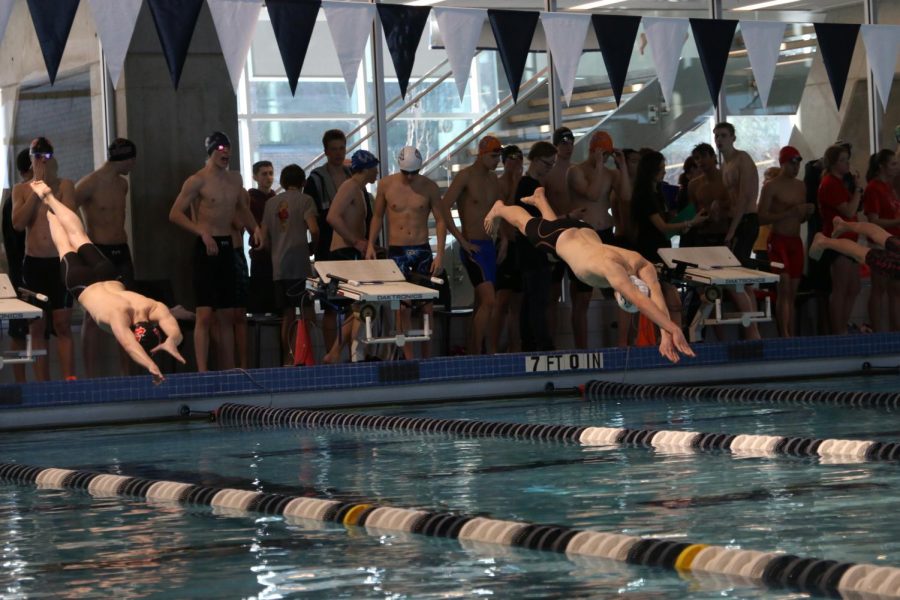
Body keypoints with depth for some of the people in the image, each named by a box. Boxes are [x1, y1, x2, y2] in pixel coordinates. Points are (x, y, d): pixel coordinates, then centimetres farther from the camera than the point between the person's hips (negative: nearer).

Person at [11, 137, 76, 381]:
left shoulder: (65, 186, 2)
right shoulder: (21, 190, 6)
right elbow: (18, 223, -9)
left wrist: (51, 184, -12)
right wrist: (36, 189, -11)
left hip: (60, 262, -1)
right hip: (33, 263, 2)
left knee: (62, 325, -3)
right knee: (37, 328, 3)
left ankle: (69, 382, -4)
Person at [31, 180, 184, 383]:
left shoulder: (156, 309, -41)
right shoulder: (119, 315, -51)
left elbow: (175, 331, -52)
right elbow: (128, 346, -66)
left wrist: (171, 342, -74)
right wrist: (151, 366, -82)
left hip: (108, 277, 3)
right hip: (83, 284, -3)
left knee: (79, 237, 29)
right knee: (66, 248, 28)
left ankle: (50, 198, 53)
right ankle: (48, 204, 56)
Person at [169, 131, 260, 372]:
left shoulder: (235, 179, 13)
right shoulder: (198, 180, -8)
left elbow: (242, 209, 27)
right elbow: (175, 213, -13)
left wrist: (254, 228, 8)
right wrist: (202, 232, -21)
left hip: (227, 246, 7)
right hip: (206, 248, -7)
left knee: (227, 316, 9)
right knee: (205, 314, -13)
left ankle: (228, 371, 12)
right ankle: (202, 372, -16)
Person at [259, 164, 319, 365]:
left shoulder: (271, 203, 14)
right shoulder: (304, 200, 0)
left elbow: (264, 240, 11)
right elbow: (314, 229, -14)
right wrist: (312, 247, 4)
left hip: (278, 266, 5)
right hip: (299, 263, -5)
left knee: (288, 314, 10)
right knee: (308, 311, -1)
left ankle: (287, 359, 10)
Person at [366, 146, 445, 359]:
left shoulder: (429, 187, -1)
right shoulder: (386, 185, 0)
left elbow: (440, 220, 2)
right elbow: (377, 216, 10)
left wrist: (440, 254, -5)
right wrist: (370, 245, 0)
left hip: (422, 250, 1)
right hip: (396, 251, -1)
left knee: (427, 305, 0)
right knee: (403, 306, -5)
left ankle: (427, 356, 8)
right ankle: (408, 357, -2)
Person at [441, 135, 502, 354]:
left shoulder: (492, 179, 14)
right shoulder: (465, 176, -9)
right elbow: (444, 208, -17)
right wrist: (463, 241, -17)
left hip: (489, 246, 8)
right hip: (472, 248, -8)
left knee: (481, 303, 10)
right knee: (488, 301, -18)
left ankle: (474, 351, 15)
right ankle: (477, 352, -15)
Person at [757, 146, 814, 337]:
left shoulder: (801, 186, 15)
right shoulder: (771, 186, -6)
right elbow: (762, 218, -13)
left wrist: (807, 212, 1)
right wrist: (790, 212, -20)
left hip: (796, 241, 7)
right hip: (778, 240, -7)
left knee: (792, 292, 5)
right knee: (784, 286, -16)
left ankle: (791, 335, 7)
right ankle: (784, 336, -20)